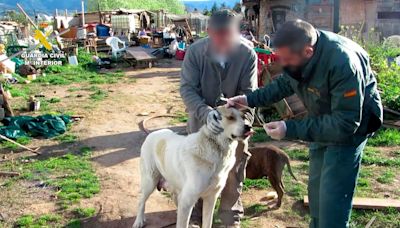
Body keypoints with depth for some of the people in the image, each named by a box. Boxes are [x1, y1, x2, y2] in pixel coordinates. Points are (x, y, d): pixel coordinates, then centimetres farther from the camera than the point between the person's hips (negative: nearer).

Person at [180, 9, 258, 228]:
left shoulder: (248, 55, -19)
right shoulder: (195, 51, -20)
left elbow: (248, 93, -14)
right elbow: (187, 88, -20)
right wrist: (205, 112, -37)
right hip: (201, 118, 0)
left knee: (233, 172, 12)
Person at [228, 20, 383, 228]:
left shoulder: (343, 63, -37)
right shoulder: (297, 50, -15)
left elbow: (345, 123, -34)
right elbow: (285, 84, 5)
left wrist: (291, 129, -36)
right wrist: (251, 99, -8)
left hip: (349, 127, -7)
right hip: (322, 122, 7)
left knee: (332, 198, -8)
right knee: (315, 189, 17)